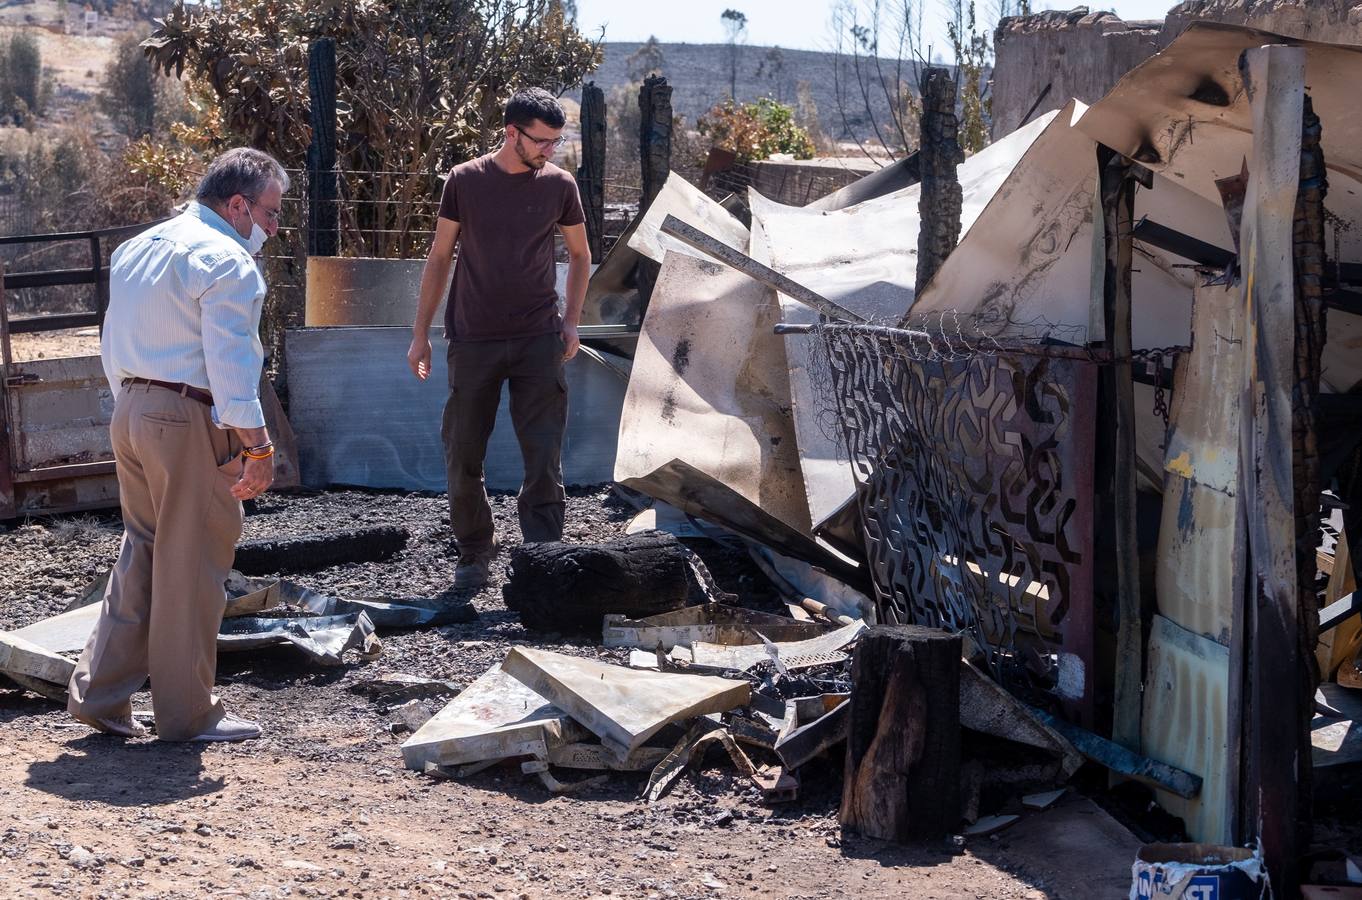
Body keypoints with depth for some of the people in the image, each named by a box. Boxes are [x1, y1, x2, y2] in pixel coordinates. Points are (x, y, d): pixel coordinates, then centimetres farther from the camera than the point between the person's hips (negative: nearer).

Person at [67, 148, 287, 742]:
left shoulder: (135, 249, 17)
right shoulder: (224, 262, -12)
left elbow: (115, 348, 19)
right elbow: (231, 363, -18)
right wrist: (257, 446, -17)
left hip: (130, 410, 9)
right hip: (190, 421, -9)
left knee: (141, 553, 16)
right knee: (192, 567, 0)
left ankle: (99, 695, 15)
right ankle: (186, 715, 7)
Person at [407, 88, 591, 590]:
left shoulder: (558, 185, 3)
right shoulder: (464, 181, 0)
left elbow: (579, 254, 16)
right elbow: (440, 257, 7)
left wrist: (571, 319, 6)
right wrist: (421, 334, 6)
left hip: (538, 342, 0)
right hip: (473, 341, 0)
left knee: (545, 458, -4)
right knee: (462, 456, 5)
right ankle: (474, 554, 21)